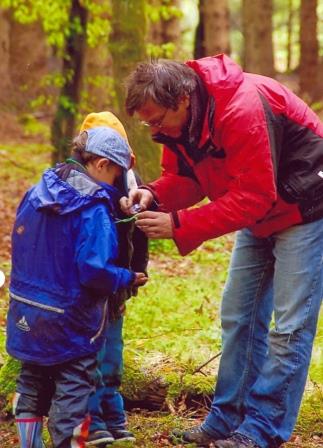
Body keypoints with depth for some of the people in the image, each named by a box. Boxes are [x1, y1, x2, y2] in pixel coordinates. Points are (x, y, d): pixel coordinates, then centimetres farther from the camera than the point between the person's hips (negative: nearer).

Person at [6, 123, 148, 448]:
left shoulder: (36, 193, 1)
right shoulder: (94, 209, -20)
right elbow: (94, 271, -25)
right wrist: (128, 279, -8)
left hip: (27, 316, 7)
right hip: (70, 324, -7)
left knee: (32, 387, 20)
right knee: (72, 394, 5)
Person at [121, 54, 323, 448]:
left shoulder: (242, 110, -34)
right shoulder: (177, 118, -8)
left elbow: (253, 197, -34)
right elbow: (184, 177, 0)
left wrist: (179, 226, -34)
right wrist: (153, 195, -22)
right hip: (260, 215, 9)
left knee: (289, 324, -8)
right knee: (238, 316, 9)